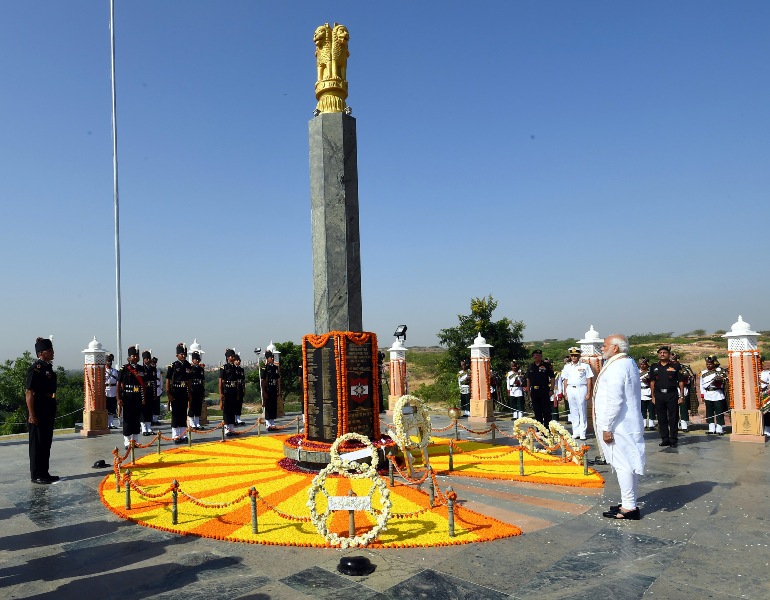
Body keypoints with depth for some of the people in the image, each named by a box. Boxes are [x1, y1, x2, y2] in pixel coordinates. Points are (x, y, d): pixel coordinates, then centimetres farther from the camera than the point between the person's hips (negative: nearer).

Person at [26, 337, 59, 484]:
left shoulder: (48, 367, 12)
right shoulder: (35, 369, -15)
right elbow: (29, 393, -19)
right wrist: (31, 415, -22)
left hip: (48, 413, 9)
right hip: (38, 413, -9)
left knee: (46, 443, 14)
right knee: (37, 444, 0)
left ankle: (44, 473, 23)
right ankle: (36, 475, 10)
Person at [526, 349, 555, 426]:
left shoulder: (546, 366, -3)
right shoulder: (531, 367, 10)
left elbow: (552, 378, -3)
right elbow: (528, 379, 15)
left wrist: (551, 389, -9)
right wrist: (528, 390, 11)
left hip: (544, 390, -4)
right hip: (534, 391, 4)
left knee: (546, 410, -1)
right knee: (537, 410, 10)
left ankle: (547, 427, 5)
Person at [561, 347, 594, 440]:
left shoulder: (585, 366, 0)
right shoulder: (567, 367, 11)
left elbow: (589, 380, 0)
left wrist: (588, 393, -5)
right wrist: (565, 393, 10)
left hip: (581, 389, -4)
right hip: (570, 389, 4)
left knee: (582, 411, -2)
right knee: (573, 412, 7)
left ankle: (582, 433, 4)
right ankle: (575, 432, 14)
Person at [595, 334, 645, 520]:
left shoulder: (616, 367, -18)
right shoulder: (630, 363, 14)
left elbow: (614, 401, -23)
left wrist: (606, 428, -18)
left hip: (618, 426, -10)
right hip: (628, 424, 10)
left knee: (622, 464, -4)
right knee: (628, 463, 14)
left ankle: (629, 508, 2)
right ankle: (629, 503, 22)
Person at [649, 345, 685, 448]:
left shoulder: (675, 366, 1)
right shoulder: (654, 367, 10)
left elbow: (681, 382, 0)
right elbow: (652, 382, 11)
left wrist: (681, 396, -5)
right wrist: (653, 396, 6)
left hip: (672, 394, -3)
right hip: (659, 395, 3)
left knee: (673, 418, 1)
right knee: (661, 419, 7)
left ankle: (673, 440, 9)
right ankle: (665, 439, 16)